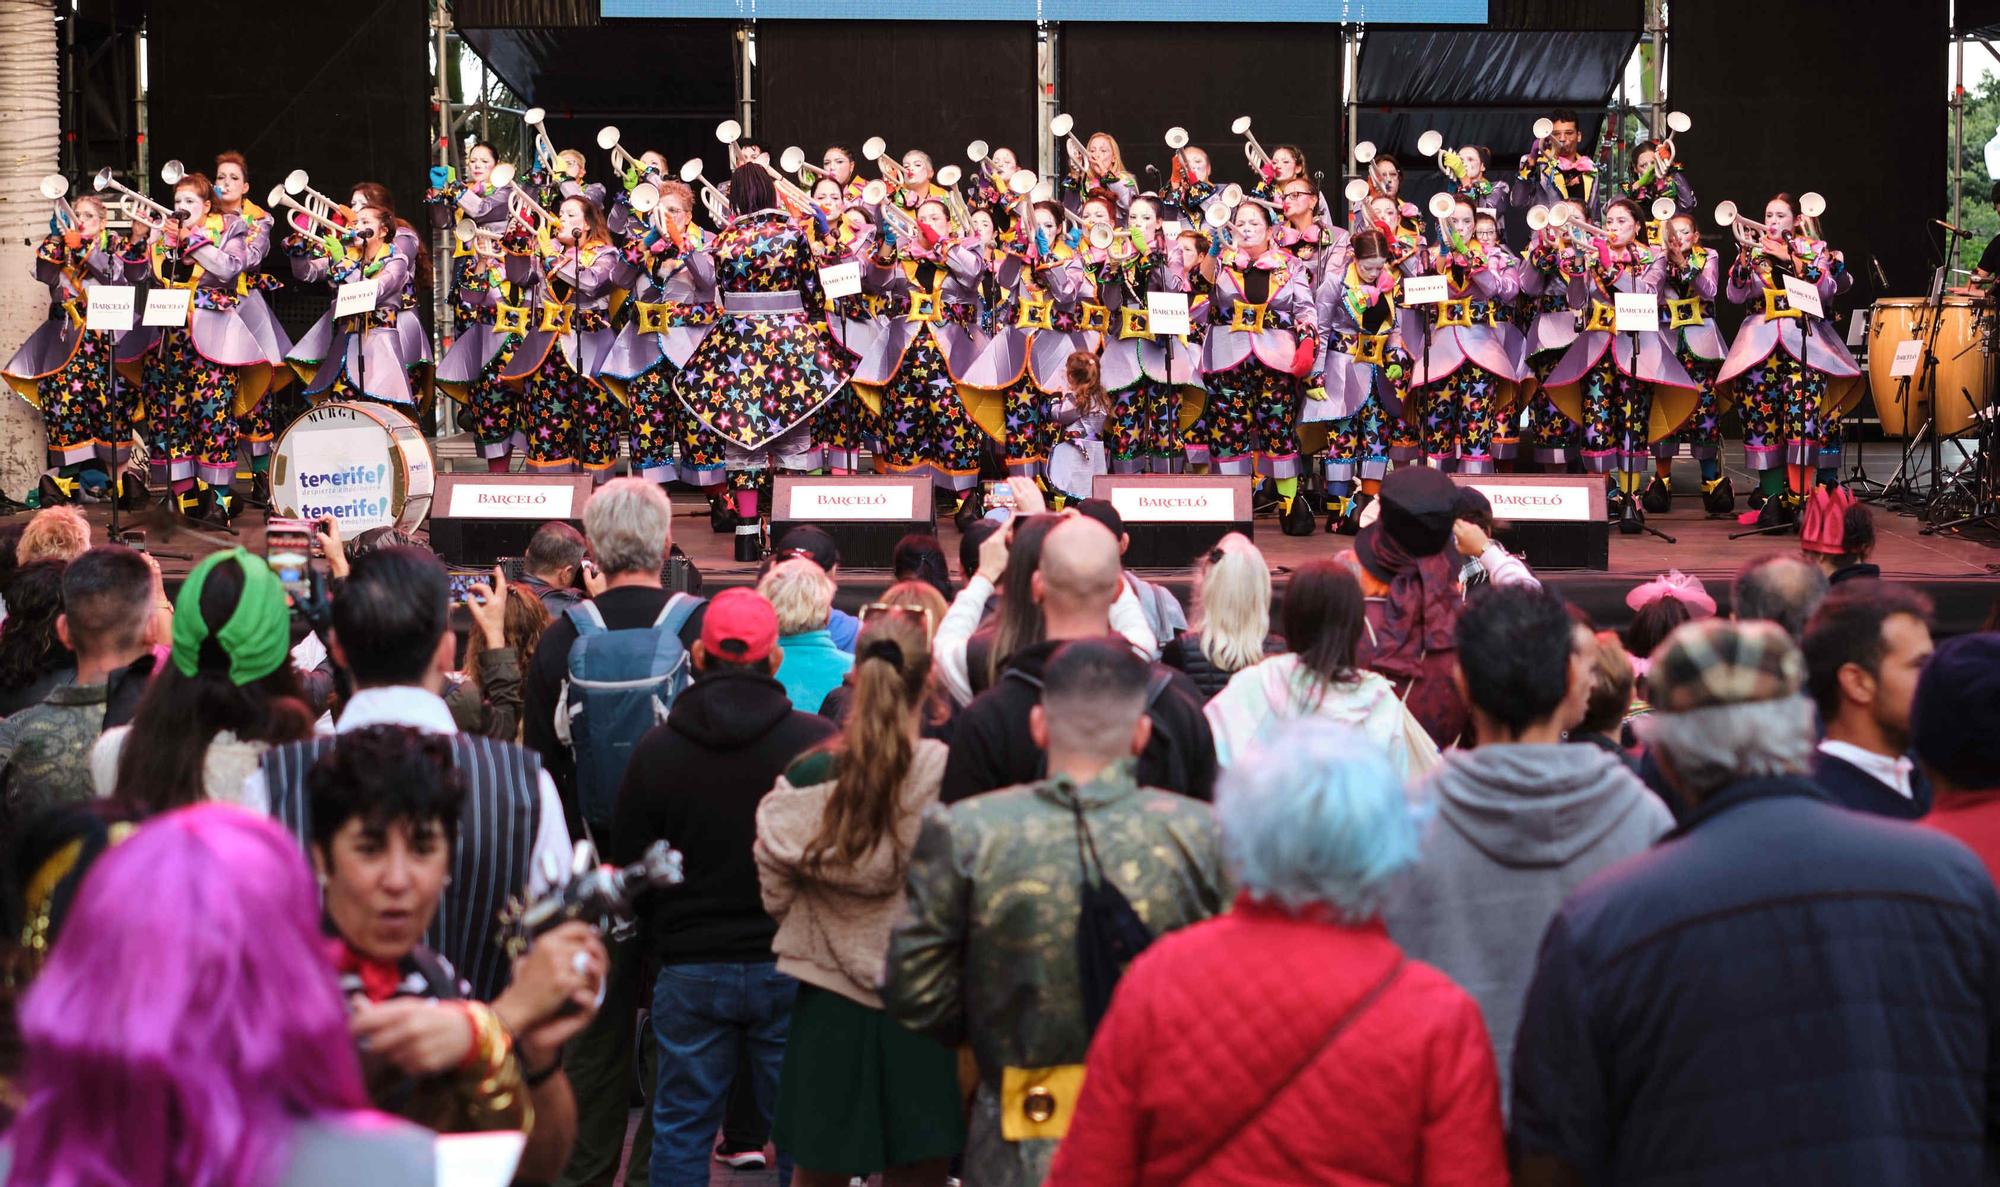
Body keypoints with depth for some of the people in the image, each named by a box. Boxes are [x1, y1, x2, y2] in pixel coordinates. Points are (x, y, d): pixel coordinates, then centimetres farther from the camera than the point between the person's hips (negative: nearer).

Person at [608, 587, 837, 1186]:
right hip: (791, 967, -1)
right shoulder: (819, 740, -9)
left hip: (690, 967, 1)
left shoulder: (656, 747, -3)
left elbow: (625, 865, 4)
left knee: (681, 1127, 11)